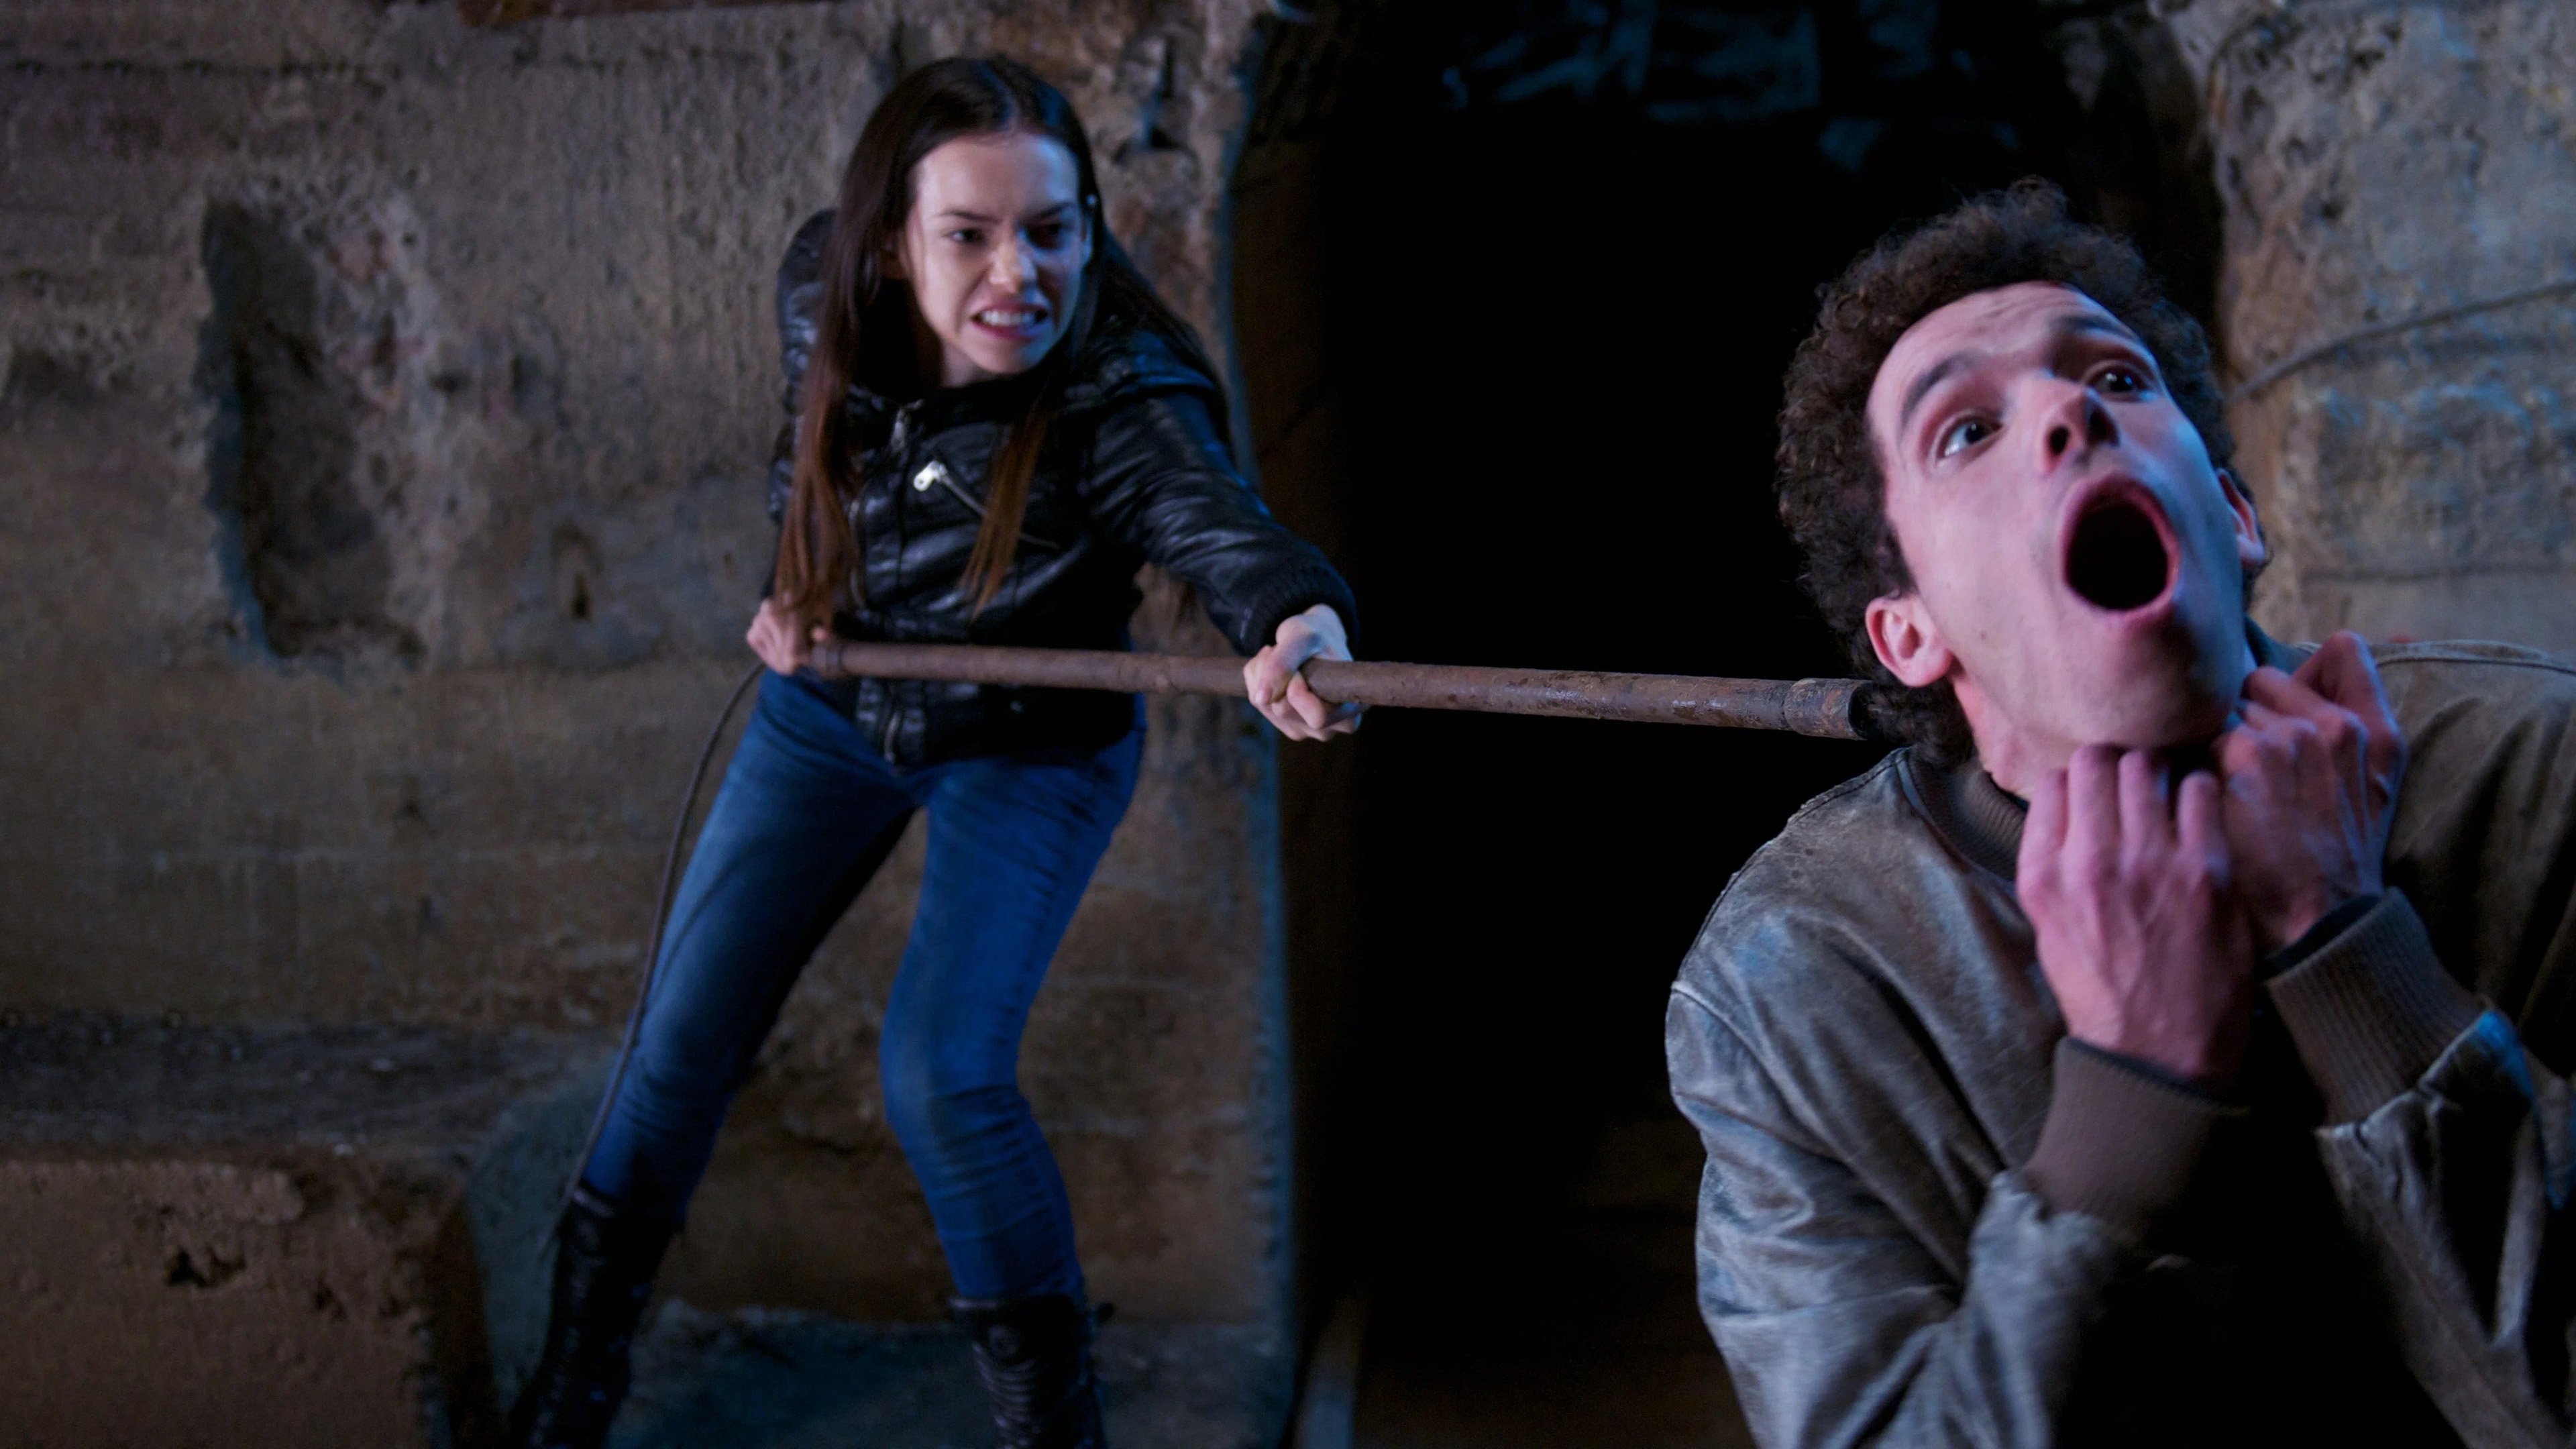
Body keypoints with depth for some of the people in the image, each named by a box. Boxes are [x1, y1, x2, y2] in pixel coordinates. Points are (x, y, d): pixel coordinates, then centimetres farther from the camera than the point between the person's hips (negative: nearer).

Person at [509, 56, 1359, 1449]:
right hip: (830, 706, 4)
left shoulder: (1123, 401, -35)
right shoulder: (822, 291, -21)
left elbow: (1219, 519, -57)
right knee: (679, 1047, 7)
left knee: (940, 1072, -19)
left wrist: (1298, 614, -78)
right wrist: (793, 581, -8)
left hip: (1030, 747, -4)